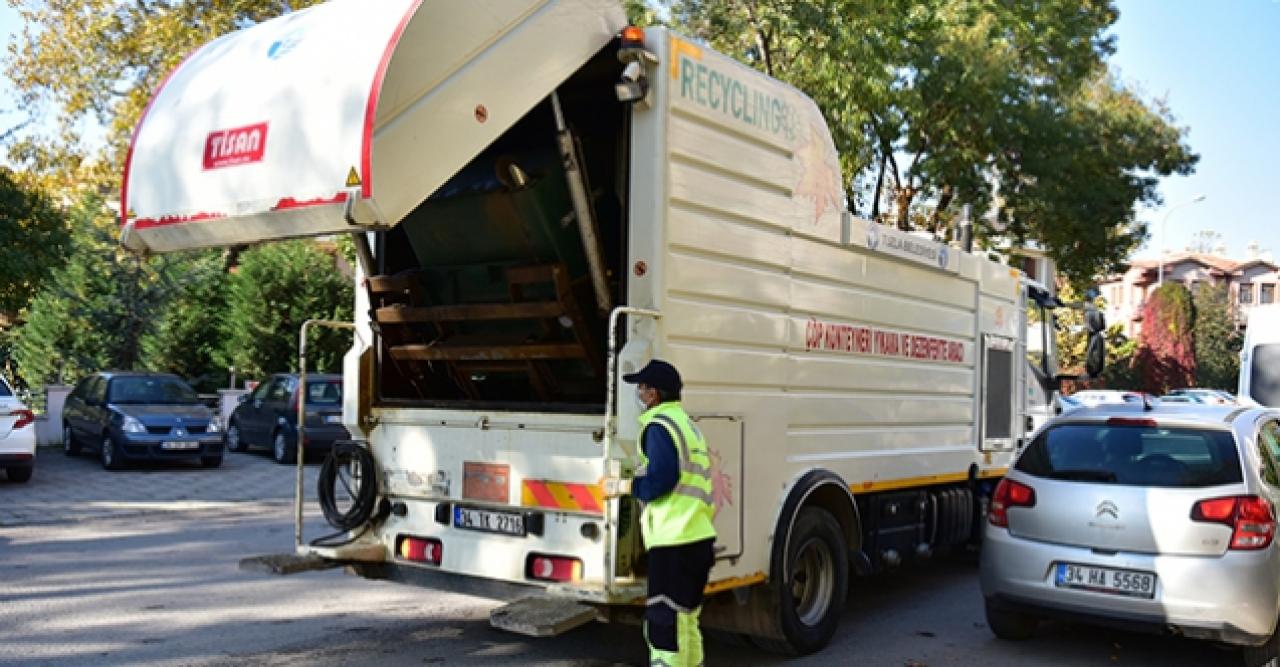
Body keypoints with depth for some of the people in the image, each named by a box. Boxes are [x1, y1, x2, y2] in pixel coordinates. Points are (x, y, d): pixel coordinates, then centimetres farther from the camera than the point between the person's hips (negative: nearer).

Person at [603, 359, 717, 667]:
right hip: (699, 537, 10)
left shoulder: (660, 424, -9)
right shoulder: (687, 424, 20)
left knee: (664, 628, -7)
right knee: (685, 622, 19)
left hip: (674, 542, -10)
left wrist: (621, 486, -6)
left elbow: (662, 479, -19)